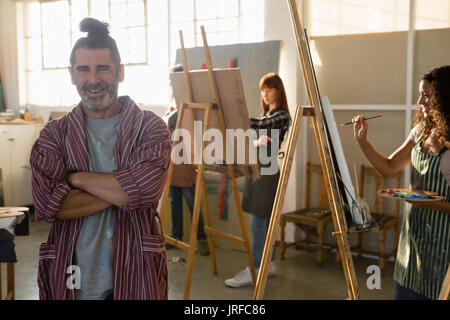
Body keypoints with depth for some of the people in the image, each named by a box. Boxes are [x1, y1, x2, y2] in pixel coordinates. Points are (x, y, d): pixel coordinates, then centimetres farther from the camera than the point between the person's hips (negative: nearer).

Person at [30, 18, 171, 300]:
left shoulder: (150, 127, -2)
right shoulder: (54, 135, 2)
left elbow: (146, 188, -19)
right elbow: (47, 204, -12)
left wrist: (77, 177, -11)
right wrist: (121, 190, -15)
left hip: (135, 277, 0)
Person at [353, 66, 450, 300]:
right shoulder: (421, 131, 5)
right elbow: (389, 167, 9)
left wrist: (431, 202, -26)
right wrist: (362, 140, 0)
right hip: (413, 232, 7)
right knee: (405, 292, 16)